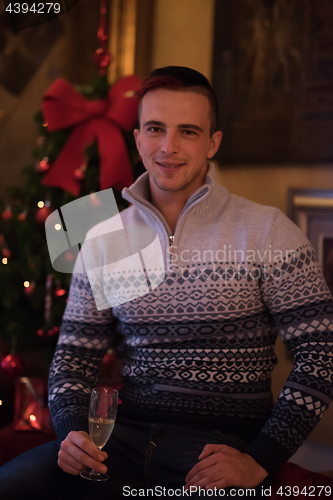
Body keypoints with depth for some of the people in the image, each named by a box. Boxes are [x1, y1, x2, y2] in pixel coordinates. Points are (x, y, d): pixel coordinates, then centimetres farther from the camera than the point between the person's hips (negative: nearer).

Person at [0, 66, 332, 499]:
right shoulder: (104, 240, 10)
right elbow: (74, 354, 13)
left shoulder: (268, 231, -2)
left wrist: (260, 460, -13)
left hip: (226, 441, -3)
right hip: (128, 432, 3)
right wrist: (72, 431, -7)